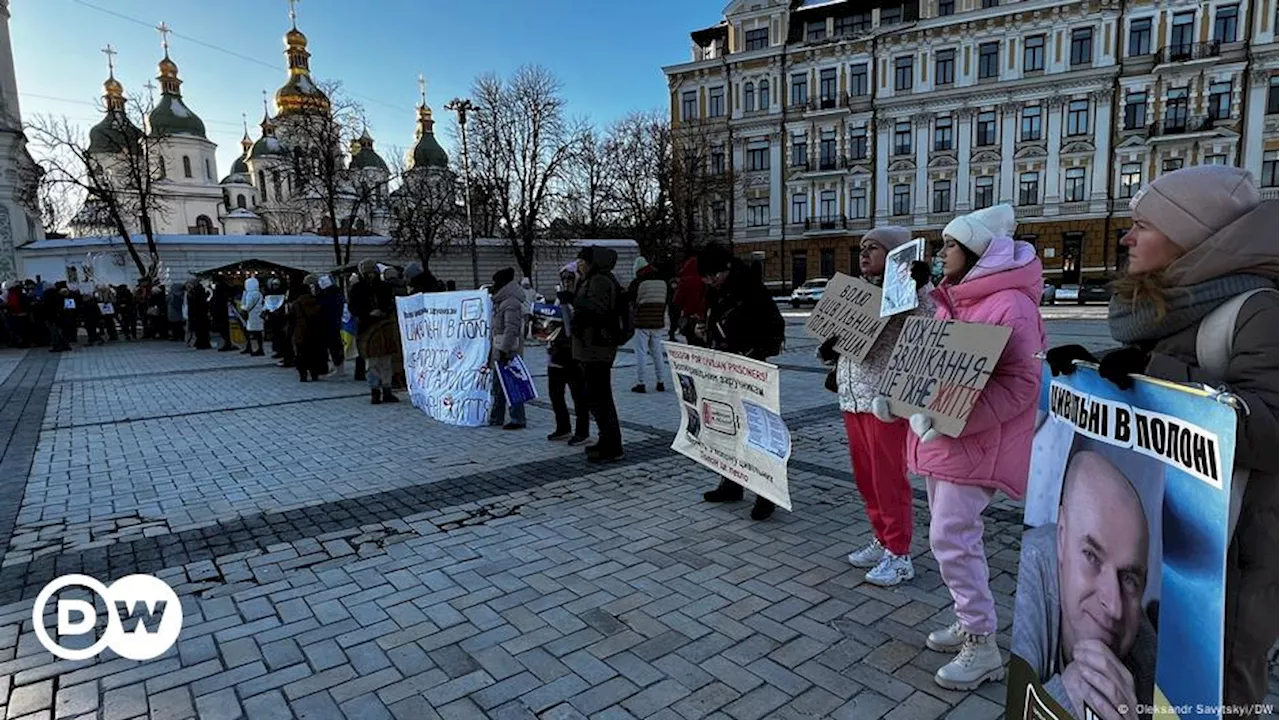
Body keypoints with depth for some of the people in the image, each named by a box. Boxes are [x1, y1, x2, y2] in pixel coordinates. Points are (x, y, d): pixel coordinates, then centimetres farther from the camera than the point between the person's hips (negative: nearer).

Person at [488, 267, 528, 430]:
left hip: (509, 351, -11)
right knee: (498, 385, 15)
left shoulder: (511, 303, -15)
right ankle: (496, 418, 24)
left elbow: (511, 330, -22)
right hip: (499, 350, 11)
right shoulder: (502, 301, 18)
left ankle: (517, 419, -1)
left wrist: (504, 350, -25)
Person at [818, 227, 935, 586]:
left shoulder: (910, 290, -6)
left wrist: (919, 288, -24)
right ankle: (881, 540, 30)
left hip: (886, 400, -8)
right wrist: (830, 346, 5)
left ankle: (898, 555, 13)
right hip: (852, 396, 8)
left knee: (889, 478, 0)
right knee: (865, 475, 15)